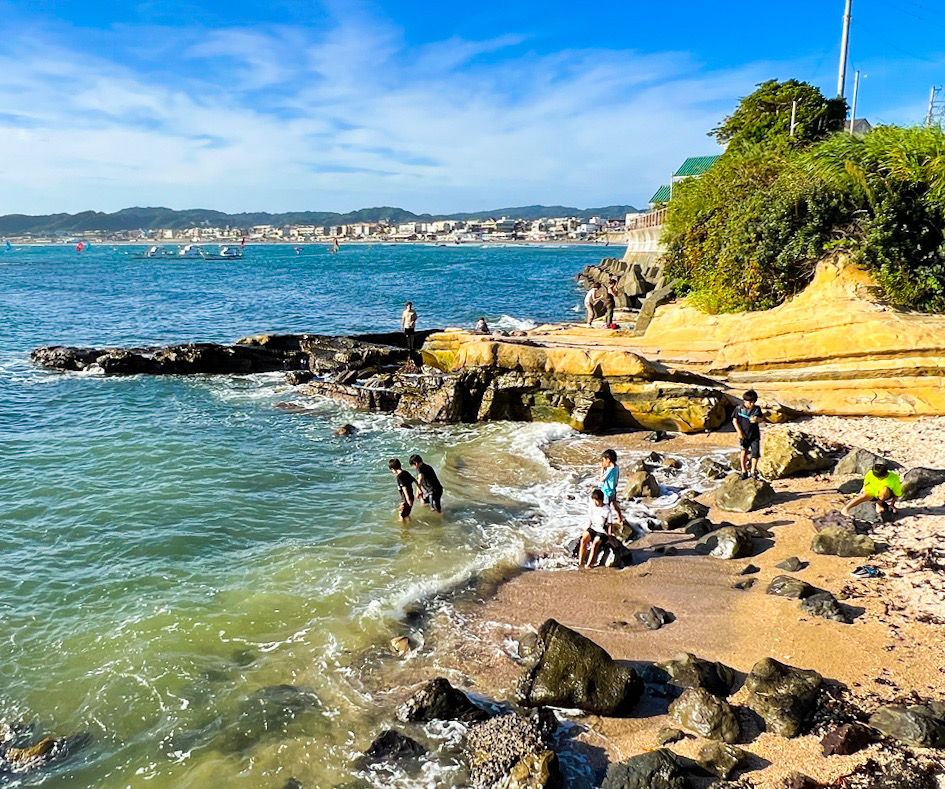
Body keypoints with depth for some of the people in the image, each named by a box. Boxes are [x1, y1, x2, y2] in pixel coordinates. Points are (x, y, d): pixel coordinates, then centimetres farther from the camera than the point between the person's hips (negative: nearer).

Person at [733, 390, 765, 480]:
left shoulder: (757, 409, 1)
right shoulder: (739, 409, -4)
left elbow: (762, 419, 6)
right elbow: (735, 420, 2)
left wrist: (757, 419, -19)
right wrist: (739, 432, -7)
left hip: (755, 435, 2)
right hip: (744, 435, -2)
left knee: (755, 454, 2)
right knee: (744, 451, -14)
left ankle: (753, 471, 22)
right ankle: (744, 471, 0)